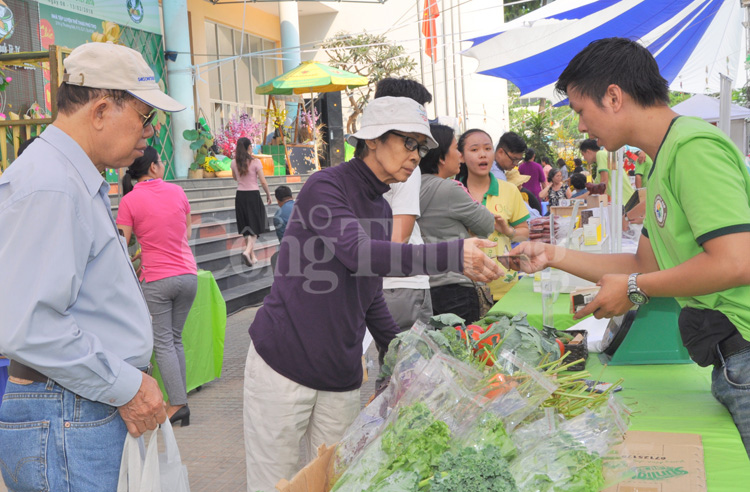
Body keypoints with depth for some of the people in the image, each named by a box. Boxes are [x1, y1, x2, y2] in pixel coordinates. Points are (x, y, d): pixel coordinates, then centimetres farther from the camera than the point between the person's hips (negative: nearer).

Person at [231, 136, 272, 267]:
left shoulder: (234, 163, 0)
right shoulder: (255, 162, -11)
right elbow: (263, 182, -10)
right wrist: (268, 195, 5)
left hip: (240, 196, 4)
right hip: (253, 195, -4)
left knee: (246, 227, 13)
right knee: (254, 226, 3)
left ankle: (252, 256, 19)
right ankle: (247, 251, -18)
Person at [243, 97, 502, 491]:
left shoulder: (381, 209, 14)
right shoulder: (325, 187, -10)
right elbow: (357, 253, -29)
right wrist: (452, 255, -36)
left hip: (342, 377, 7)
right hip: (283, 366, -7)